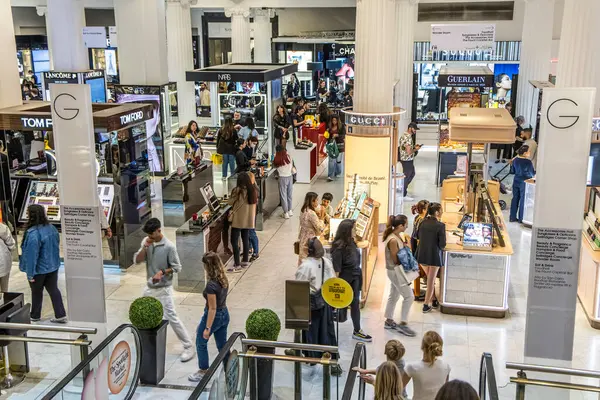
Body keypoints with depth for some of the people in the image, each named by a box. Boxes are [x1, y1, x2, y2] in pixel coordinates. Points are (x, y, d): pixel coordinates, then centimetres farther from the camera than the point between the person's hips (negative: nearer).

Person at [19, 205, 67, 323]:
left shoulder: (33, 233, -28)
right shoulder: (51, 228, -5)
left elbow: (31, 255, -25)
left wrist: (30, 273, -18)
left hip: (39, 269, -6)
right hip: (53, 266, 6)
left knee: (36, 292, 14)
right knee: (53, 290, 14)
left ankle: (35, 316, 32)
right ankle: (61, 315, 15)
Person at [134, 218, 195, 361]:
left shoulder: (169, 246, -19)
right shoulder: (146, 242, -2)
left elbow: (177, 267, -13)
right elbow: (136, 261, -3)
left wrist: (162, 272, -28)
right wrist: (145, 247, -18)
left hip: (163, 289, -6)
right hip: (149, 287, 7)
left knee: (172, 318, -7)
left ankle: (189, 347, 2)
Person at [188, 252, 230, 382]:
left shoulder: (211, 285, -28)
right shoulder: (224, 280, -3)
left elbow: (212, 308, -25)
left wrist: (207, 328, -19)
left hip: (214, 316, -7)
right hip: (224, 315, 7)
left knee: (201, 342, 16)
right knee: (222, 345, 18)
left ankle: (203, 371, 29)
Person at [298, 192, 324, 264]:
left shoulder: (303, 210, 3)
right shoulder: (311, 213, -25)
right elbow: (320, 228, -21)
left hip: (303, 238, 9)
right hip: (309, 241, -9)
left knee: (303, 258, 18)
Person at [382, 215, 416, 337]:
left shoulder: (398, 236, 4)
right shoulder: (393, 240, -25)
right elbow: (396, 259, -20)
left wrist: (405, 246, -5)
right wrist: (404, 249, -13)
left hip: (397, 270, 10)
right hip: (395, 271, -10)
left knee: (394, 296, 19)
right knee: (409, 296, -6)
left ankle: (389, 321, 30)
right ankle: (403, 324, 2)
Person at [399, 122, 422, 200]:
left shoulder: (405, 135, 8)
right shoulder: (408, 138, -24)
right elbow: (408, 152, -28)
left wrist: (413, 146, 8)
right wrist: (416, 149, -12)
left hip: (409, 160, 10)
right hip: (407, 160, -10)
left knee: (412, 174, 23)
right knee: (406, 176, 1)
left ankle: (403, 188, 33)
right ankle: (403, 195, 12)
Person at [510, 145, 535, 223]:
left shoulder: (515, 160, 0)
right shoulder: (528, 162, -19)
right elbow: (532, 174, -12)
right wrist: (535, 171, 7)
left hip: (516, 181, 6)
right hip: (524, 182, -6)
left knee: (515, 198, 13)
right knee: (523, 200, 5)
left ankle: (512, 217, 18)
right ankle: (521, 219, 12)